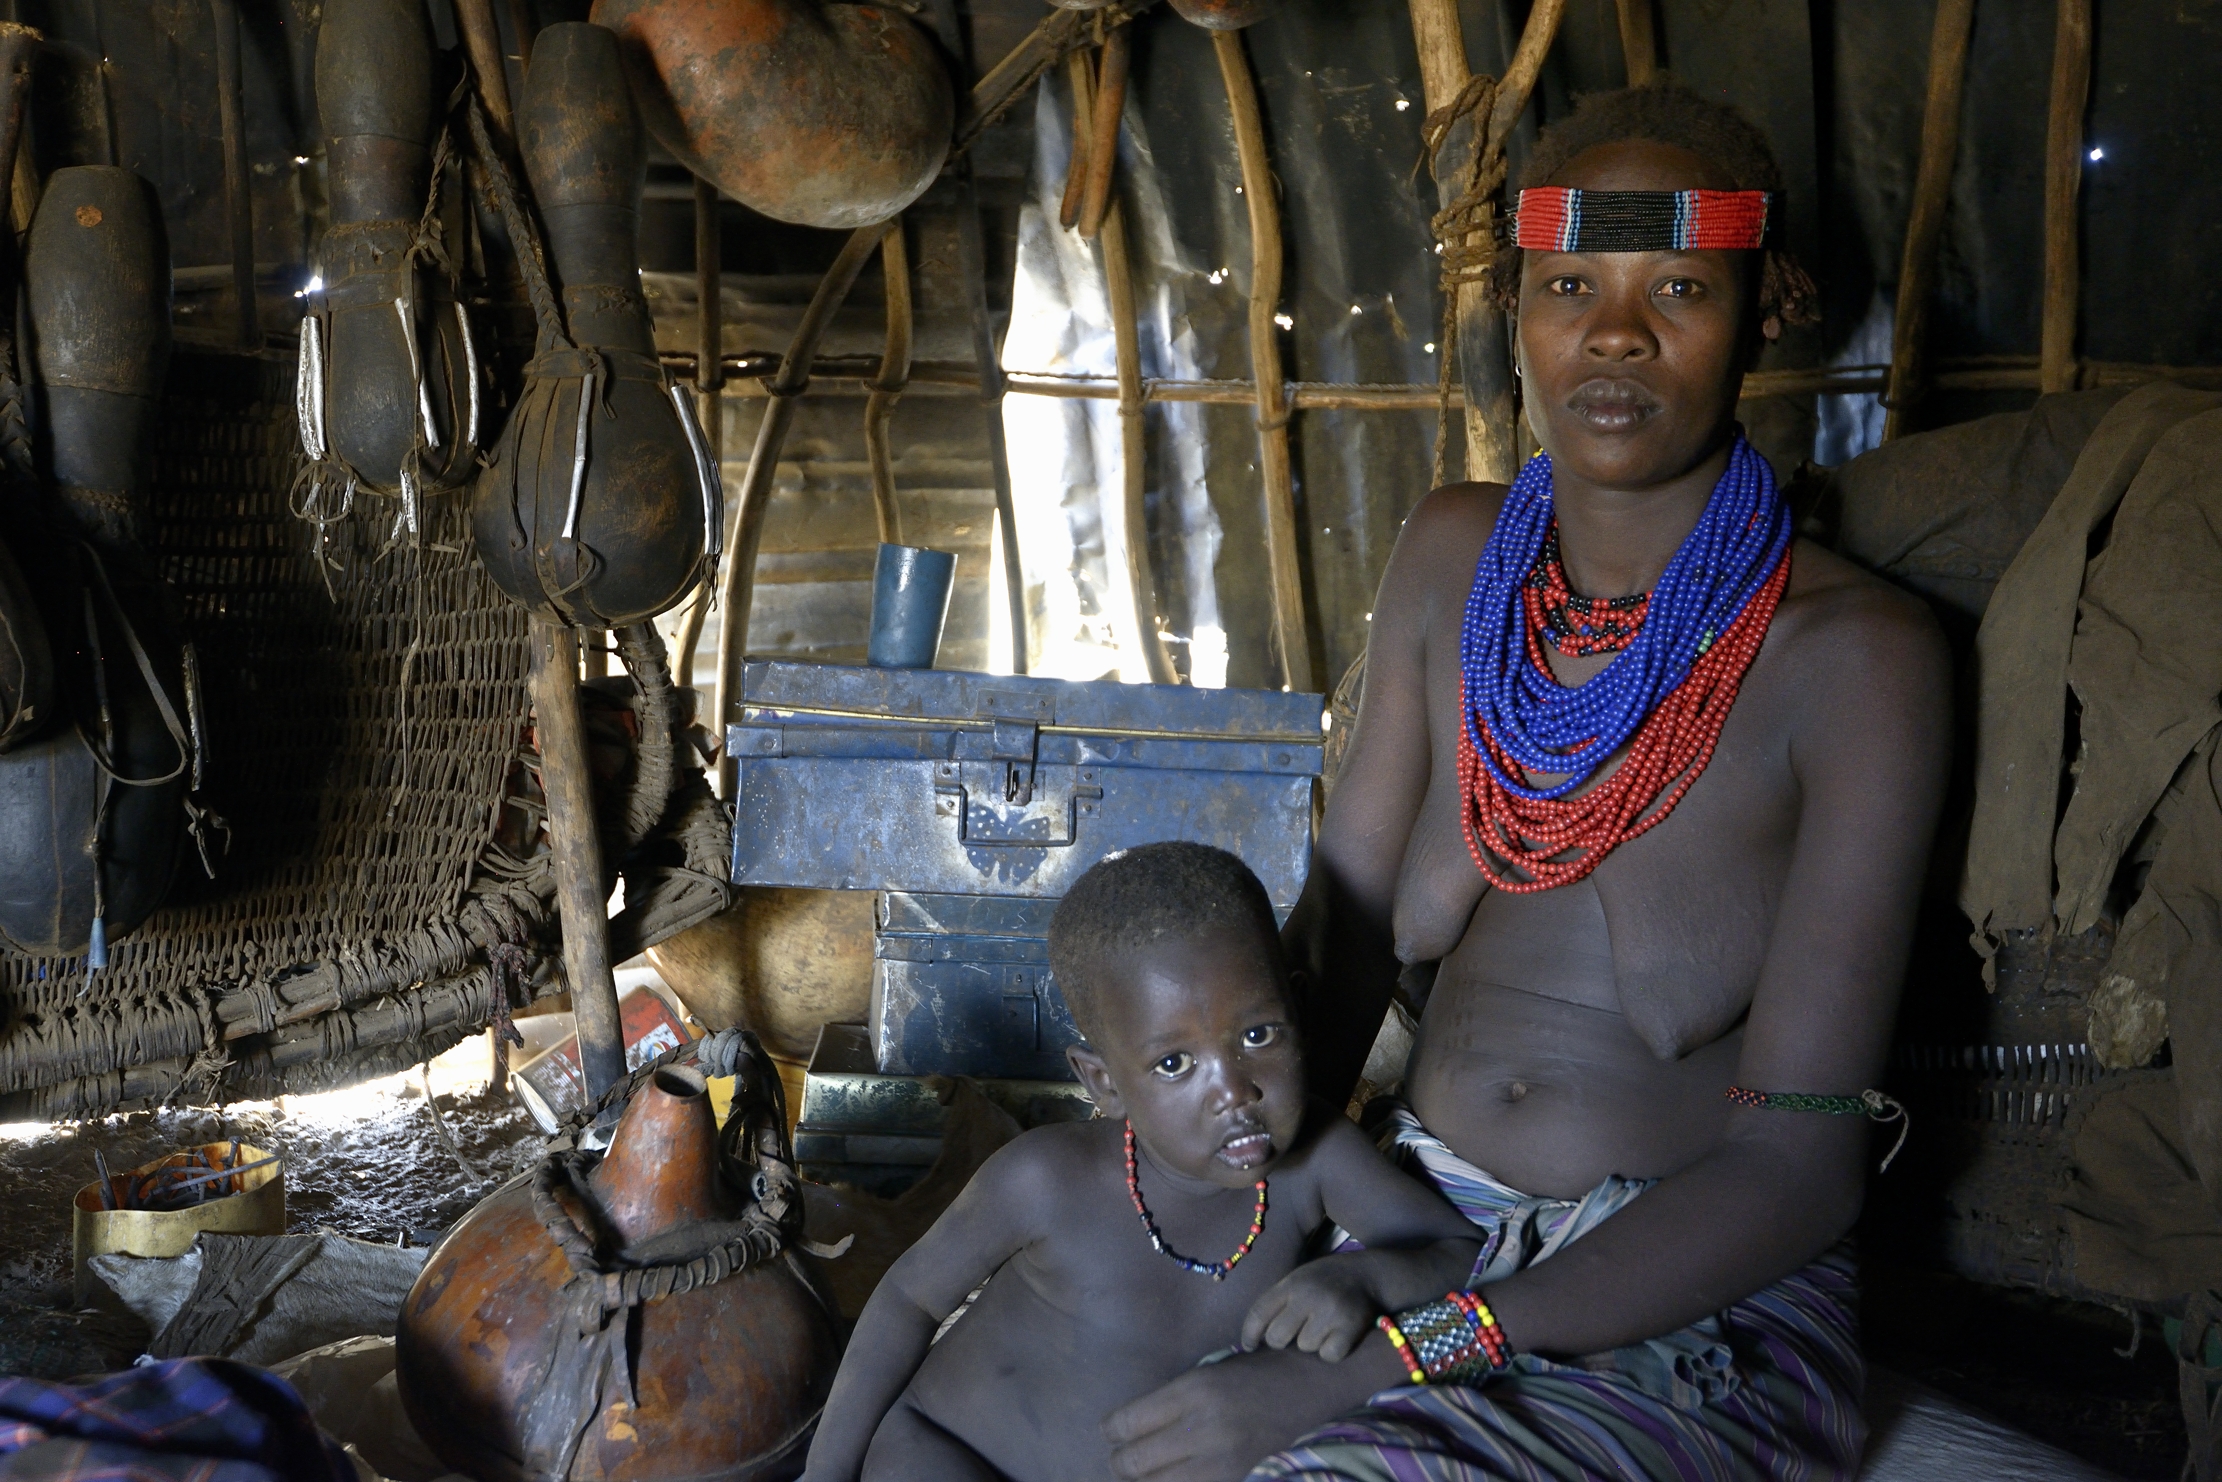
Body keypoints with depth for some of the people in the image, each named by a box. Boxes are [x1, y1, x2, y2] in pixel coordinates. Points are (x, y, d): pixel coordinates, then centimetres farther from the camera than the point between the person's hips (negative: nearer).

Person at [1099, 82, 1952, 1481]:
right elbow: (1345, 926, 7)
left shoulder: (1851, 654, -15)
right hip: (1417, 1216, 5)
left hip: (1705, 1313, -4)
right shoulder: (1457, 556, 1)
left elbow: (1801, 1162, -18)